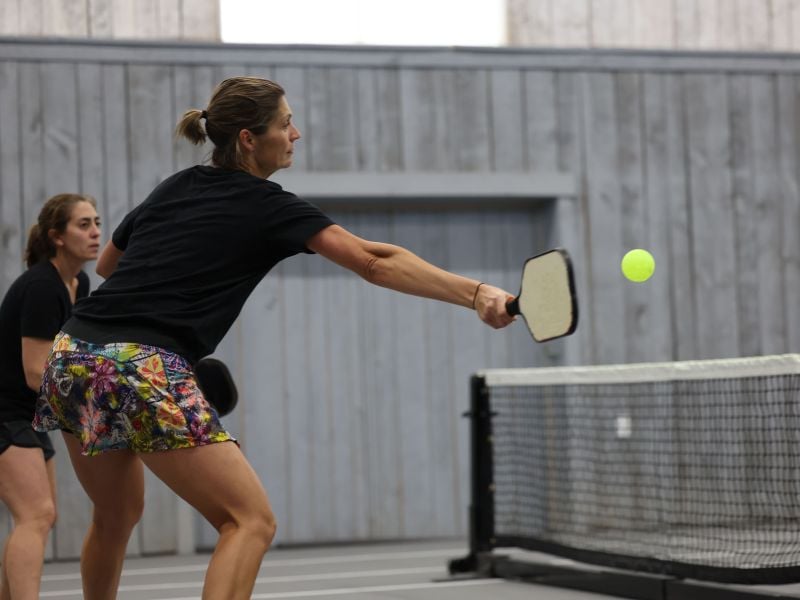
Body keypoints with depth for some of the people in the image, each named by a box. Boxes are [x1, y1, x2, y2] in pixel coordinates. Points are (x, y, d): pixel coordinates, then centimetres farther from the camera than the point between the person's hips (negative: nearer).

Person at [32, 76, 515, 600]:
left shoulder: (175, 187, 18)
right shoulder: (268, 206, -1)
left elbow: (106, 263, 32)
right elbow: (375, 262, -11)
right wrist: (475, 293, -16)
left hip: (72, 355, 8)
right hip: (144, 371, -8)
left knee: (117, 516, 27)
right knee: (251, 521, -4)